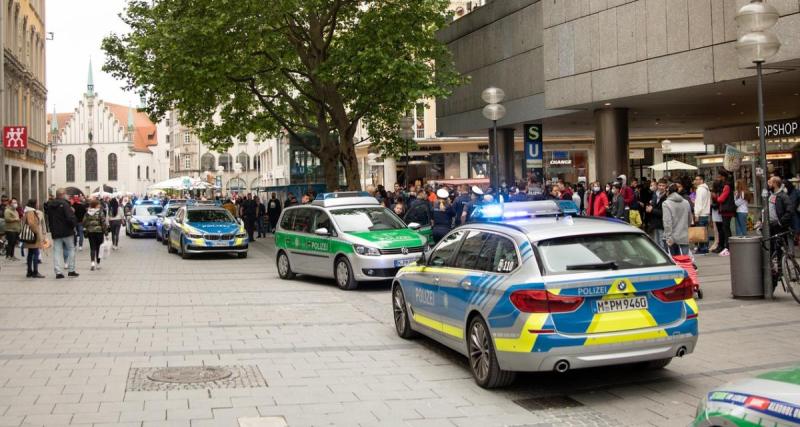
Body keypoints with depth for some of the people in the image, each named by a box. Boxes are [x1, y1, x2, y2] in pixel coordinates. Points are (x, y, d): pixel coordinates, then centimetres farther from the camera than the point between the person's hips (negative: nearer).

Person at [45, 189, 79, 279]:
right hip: (66, 231, -5)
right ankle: (71, 270, 8)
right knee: (71, 249, 8)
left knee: (57, 251, 6)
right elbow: (70, 217, -20)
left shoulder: (49, 205, 7)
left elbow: (49, 218, 14)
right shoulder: (64, 204, -14)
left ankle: (58, 272, 1)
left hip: (55, 232, 5)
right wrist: (73, 225, -5)